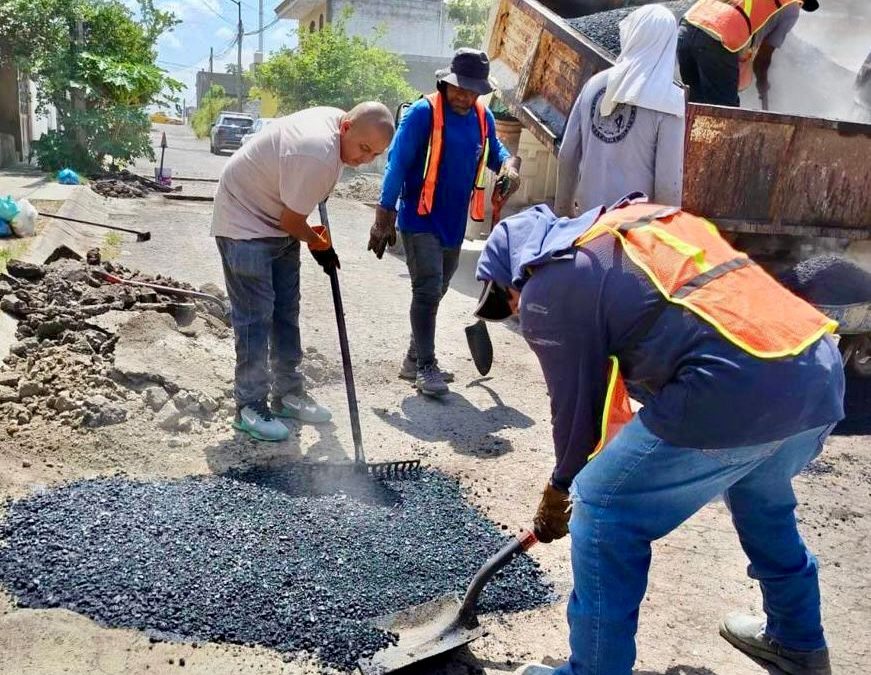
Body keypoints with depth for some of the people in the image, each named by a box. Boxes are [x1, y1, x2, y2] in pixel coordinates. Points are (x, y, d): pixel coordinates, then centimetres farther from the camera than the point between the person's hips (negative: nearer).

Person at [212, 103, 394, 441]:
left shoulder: (336, 118, -4)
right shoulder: (317, 156, -33)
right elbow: (291, 221, -23)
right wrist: (319, 244, -5)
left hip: (279, 221, 10)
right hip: (244, 222, -10)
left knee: (286, 311, 11)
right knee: (255, 315, -10)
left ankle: (288, 393, 21)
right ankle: (250, 407, -1)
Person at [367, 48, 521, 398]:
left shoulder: (483, 117, 4)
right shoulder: (423, 112, -14)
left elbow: (494, 151, 21)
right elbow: (397, 164, -14)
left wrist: (509, 165, -4)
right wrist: (383, 219, -17)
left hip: (454, 223, 7)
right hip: (420, 220, -7)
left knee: (435, 292, 15)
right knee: (428, 290, -12)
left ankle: (414, 359, 28)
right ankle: (426, 367, -2)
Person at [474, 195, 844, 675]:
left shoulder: (546, 286, 2)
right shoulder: (637, 219, 26)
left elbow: (576, 403, 7)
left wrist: (560, 488, 26)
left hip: (737, 387, -9)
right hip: (821, 364, 9)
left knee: (601, 508, 7)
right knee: (762, 497, 34)